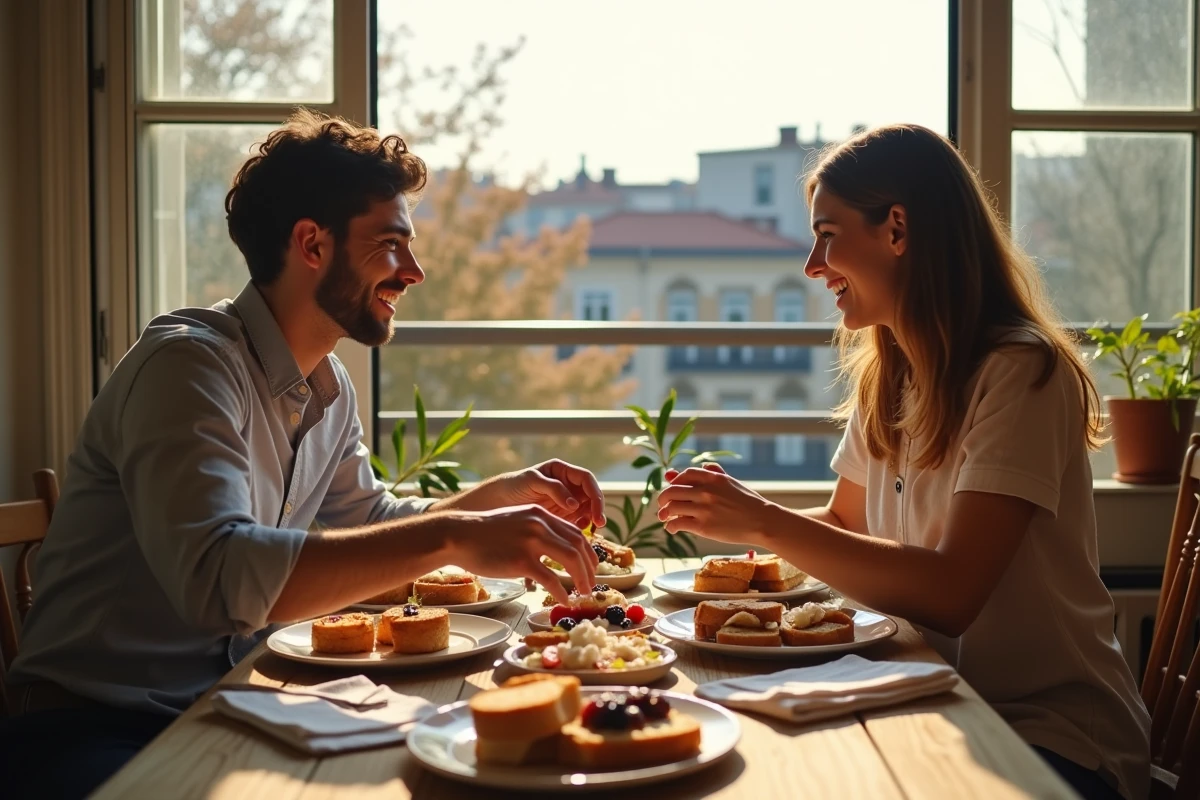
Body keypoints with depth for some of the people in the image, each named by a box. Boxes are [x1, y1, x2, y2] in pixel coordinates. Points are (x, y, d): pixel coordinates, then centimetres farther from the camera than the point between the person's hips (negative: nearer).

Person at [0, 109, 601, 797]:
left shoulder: (331, 389, 8)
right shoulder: (190, 362, -19)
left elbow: (367, 522, 22)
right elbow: (217, 575, -34)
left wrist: (509, 493, 8)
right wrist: (451, 538, -36)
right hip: (94, 726, -8)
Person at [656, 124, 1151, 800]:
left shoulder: (1021, 372, -17)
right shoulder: (883, 377, 7)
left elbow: (951, 593, -25)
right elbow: (846, 523, 17)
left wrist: (766, 522, -23)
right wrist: (738, 513, -1)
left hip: (1056, 739, -6)